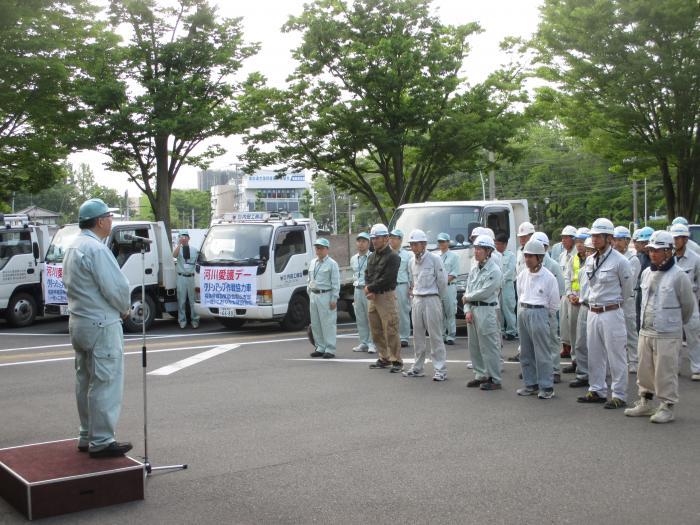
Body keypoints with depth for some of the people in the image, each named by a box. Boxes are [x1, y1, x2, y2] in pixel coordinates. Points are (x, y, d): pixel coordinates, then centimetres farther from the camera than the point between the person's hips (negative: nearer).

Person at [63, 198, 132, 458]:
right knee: (106, 383, -4)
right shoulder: (96, 249, -19)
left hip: (78, 321, 10)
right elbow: (116, 287, -23)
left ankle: (87, 436, 25)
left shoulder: (73, 248, 13)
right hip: (101, 324, -10)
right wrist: (125, 308, -2)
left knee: (85, 381, 16)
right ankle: (102, 441, -1)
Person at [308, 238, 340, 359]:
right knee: (315, 324, 11)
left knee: (328, 324, -4)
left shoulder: (332, 264, -6)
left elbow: (335, 283, -9)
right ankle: (320, 348, 21)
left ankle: (330, 349, 0)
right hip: (314, 296, 7)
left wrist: (334, 299, -13)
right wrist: (309, 293, 15)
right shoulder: (312, 262, 14)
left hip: (326, 296, -7)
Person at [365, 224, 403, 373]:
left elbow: (386, 279, -17)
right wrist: (369, 291, -6)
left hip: (386, 296, -8)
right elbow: (367, 274, 12)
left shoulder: (393, 257, -10)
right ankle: (384, 358, 22)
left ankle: (396, 361, -2)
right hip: (372, 298, 8)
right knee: (376, 331, 12)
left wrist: (370, 288, -11)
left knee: (390, 330, -8)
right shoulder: (372, 257, 16)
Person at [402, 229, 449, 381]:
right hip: (417, 300, 6)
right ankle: (417, 368, 20)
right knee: (418, 336, 11)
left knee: (435, 336, -5)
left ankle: (440, 369, -2)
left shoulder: (434, 259, -9)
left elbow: (442, 281, -5)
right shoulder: (412, 261, 9)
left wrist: (438, 297, 5)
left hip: (431, 300, -6)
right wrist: (415, 293, 14)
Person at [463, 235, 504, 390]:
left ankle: (495, 380, 3)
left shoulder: (494, 271, -11)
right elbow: (468, 290, 10)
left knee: (489, 347, -4)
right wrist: (467, 310, -2)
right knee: (474, 346, 12)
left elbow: (484, 293, -17)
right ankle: (481, 375, 23)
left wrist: (467, 297, -4)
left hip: (487, 311, -8)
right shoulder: (474, 270, 13)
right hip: (473, 310, 8)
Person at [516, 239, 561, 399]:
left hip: (539, 313, -6)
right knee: (526, 352, 11)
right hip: (523, 313, 6)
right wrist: (525, 310, 14)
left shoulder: (548, 277, -9)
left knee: (542, 353, -4)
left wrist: (544, 318, 5)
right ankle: (531, 384, 21)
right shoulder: (522, 275, 6)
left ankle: (546, 387, 2)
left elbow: (554, 303, -2)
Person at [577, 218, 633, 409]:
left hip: (611, 313, -7)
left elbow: (627, 288, 1)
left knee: (616, 357, -1)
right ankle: (597, 390, 26)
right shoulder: (589, 261, 8)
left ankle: (619, 395, 7)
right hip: (593, 312, 7)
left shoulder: (619, 261, -11)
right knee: (594, 355, 14)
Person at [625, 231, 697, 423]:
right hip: (645, 332, 7)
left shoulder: (678, 275, -12)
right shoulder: (647, 273, 8)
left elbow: (688, 305, -2)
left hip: (668, 335, -7)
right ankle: (645, 402, 28)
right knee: (644, 370, 15)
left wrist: (677, 323, 11)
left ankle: (667, 407, 10)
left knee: (666, 372, -1)